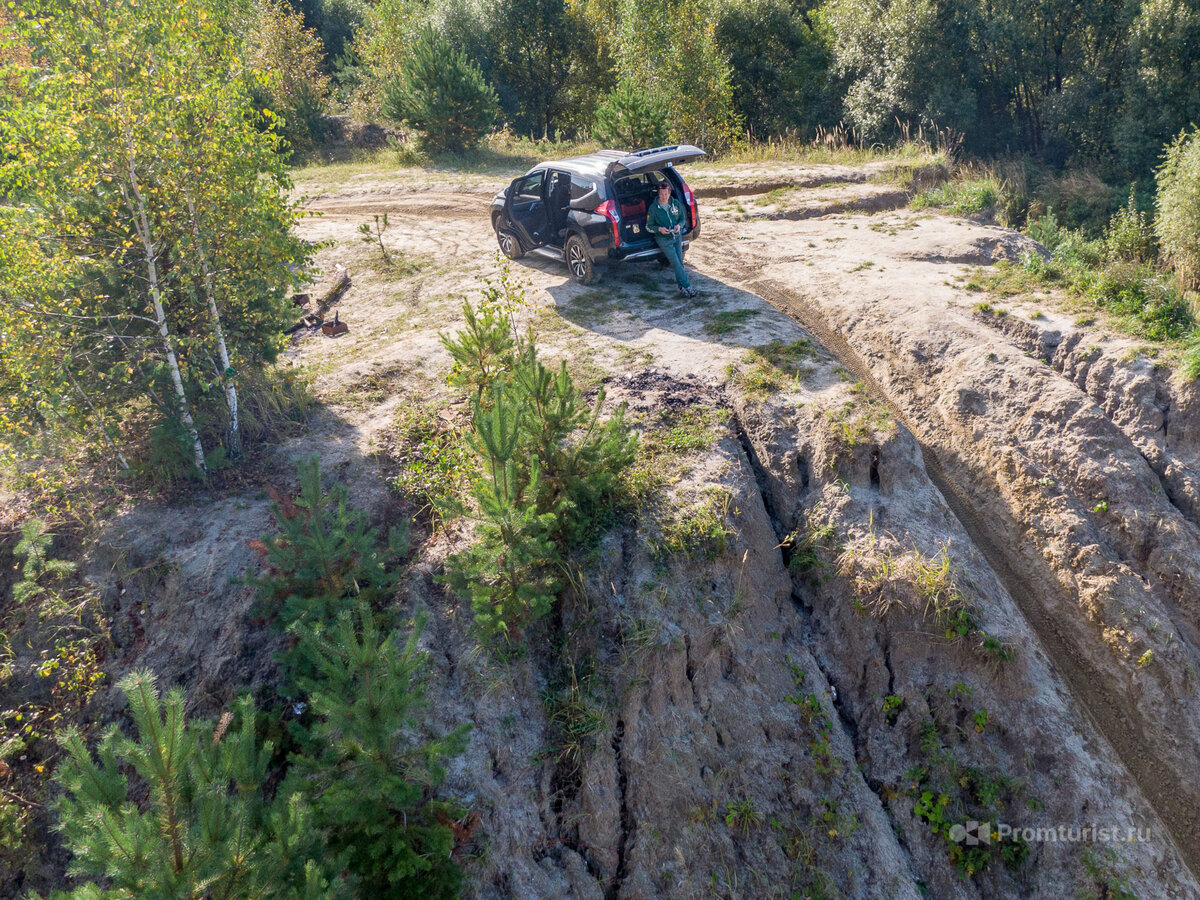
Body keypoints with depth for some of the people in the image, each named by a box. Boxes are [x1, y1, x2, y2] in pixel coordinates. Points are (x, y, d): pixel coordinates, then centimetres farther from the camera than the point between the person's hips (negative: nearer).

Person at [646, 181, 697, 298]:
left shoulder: (676, 204, 3)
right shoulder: (653, 208, -6)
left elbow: (682, 219, 15)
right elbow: (649, 226, 0)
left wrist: (679, 225, -9)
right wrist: (659, 229, -20)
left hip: (677, 236, 4)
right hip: (663, 239, -4)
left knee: (680, 262, -2)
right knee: (676, 263, -12)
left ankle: (682, 287, 6)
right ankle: (687, 286, -11)